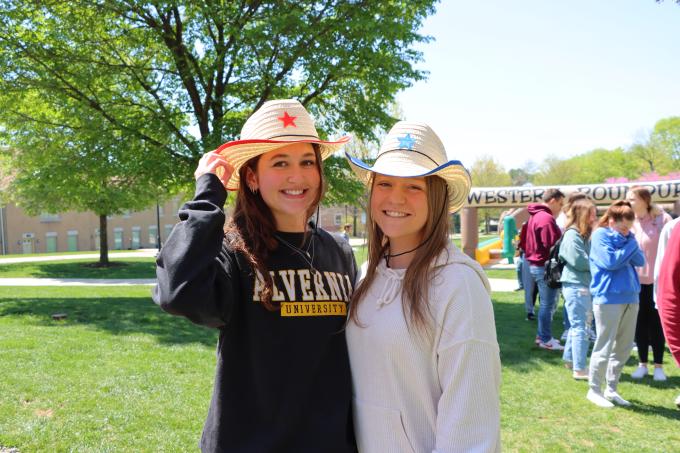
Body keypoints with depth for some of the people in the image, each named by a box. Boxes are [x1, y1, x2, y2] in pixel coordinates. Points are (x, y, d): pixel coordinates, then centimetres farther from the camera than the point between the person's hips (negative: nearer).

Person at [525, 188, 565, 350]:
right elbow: (551, 246, -22)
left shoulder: (536, 216, 15)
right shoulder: (546, 218, -18)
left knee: (546, 304, 18)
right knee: (548, 305, -2)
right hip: (545, 267, -11)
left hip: (536, 265, 11)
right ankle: (546, 339, 6)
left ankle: (542, 335, 26)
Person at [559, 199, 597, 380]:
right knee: (580, 328, -6)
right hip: (575, 286, -9)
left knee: (577, 325, 18)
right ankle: (579, 369, 0)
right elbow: (579, 261, -19)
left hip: (585, 286, 9)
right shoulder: (572, 235, -14)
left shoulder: (586, 235, 15)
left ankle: (569, 358, 31)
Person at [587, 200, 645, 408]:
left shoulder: (629, 237, 14)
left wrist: (629, 243, -9)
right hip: (608, 299, -7)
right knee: (604, 348, -2)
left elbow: (640, 260, 3)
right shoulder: (600, 235, -6)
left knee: (624, 349, 12)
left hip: (630, 298, 7)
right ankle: (594, 390, 11)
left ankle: (611, 389, 24)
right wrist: (630, 246, -7)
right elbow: (610, 261, -19)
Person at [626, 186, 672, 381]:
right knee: (640, 324, 10)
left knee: (657, 324, 7)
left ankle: (658, 366, 19)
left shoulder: (662, 219, -8)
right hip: (635, 281, 3)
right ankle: (642, 364, 22)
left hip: (657, 280, -3)